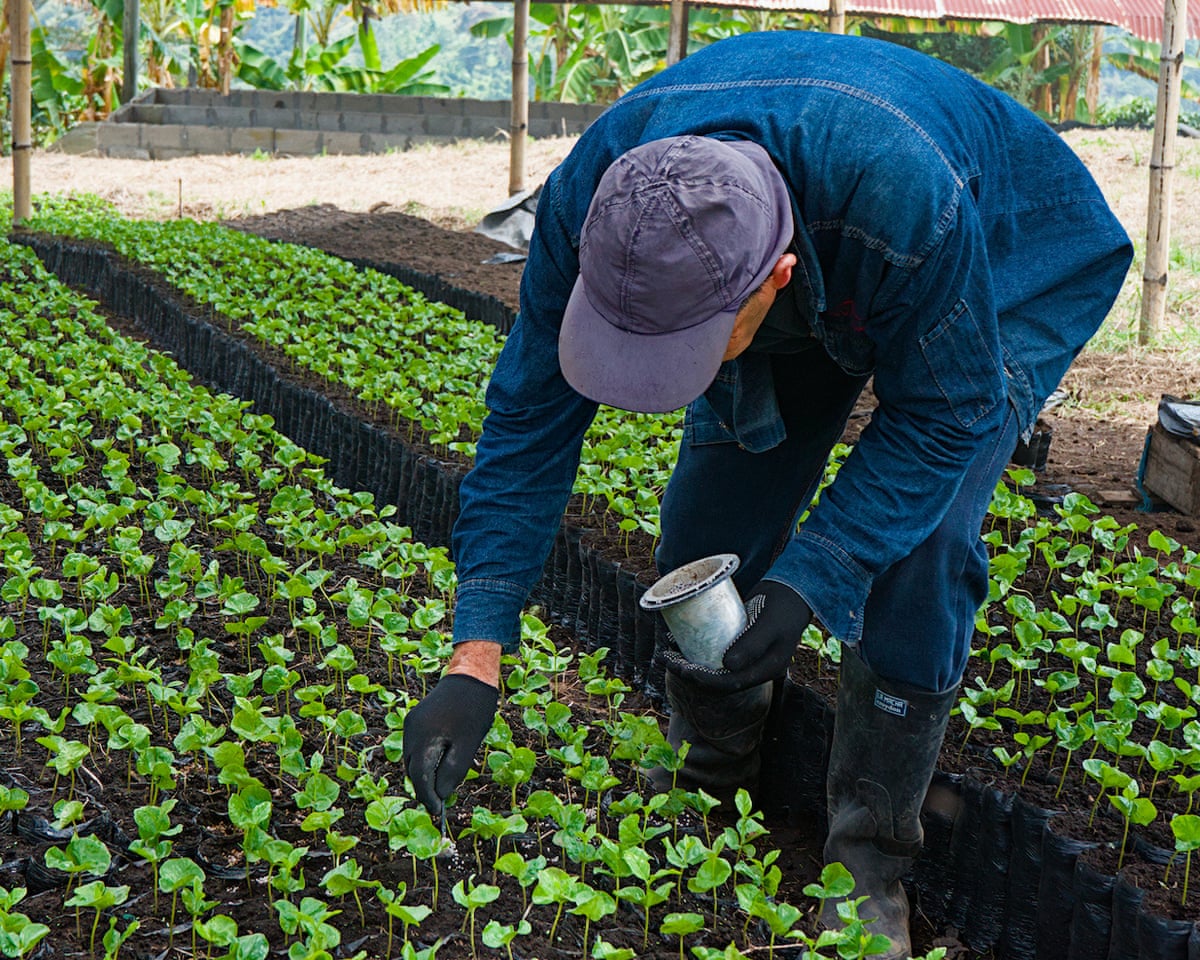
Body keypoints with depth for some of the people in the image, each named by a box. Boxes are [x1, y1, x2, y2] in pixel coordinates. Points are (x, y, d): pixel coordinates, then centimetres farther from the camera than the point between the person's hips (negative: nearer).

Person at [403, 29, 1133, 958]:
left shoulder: (906, 200, -47)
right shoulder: (590, 200, -33)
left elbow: (943, 412, -29)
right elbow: (532, 415, -25)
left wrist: (809, 581, -37)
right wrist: (475, 658, -31)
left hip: (998, 279, -4)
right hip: (814, 292, 4)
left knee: (915, 553, -20)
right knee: (708, 532, -3)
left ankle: (870, 865, -1)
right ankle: (706, 804, 23)